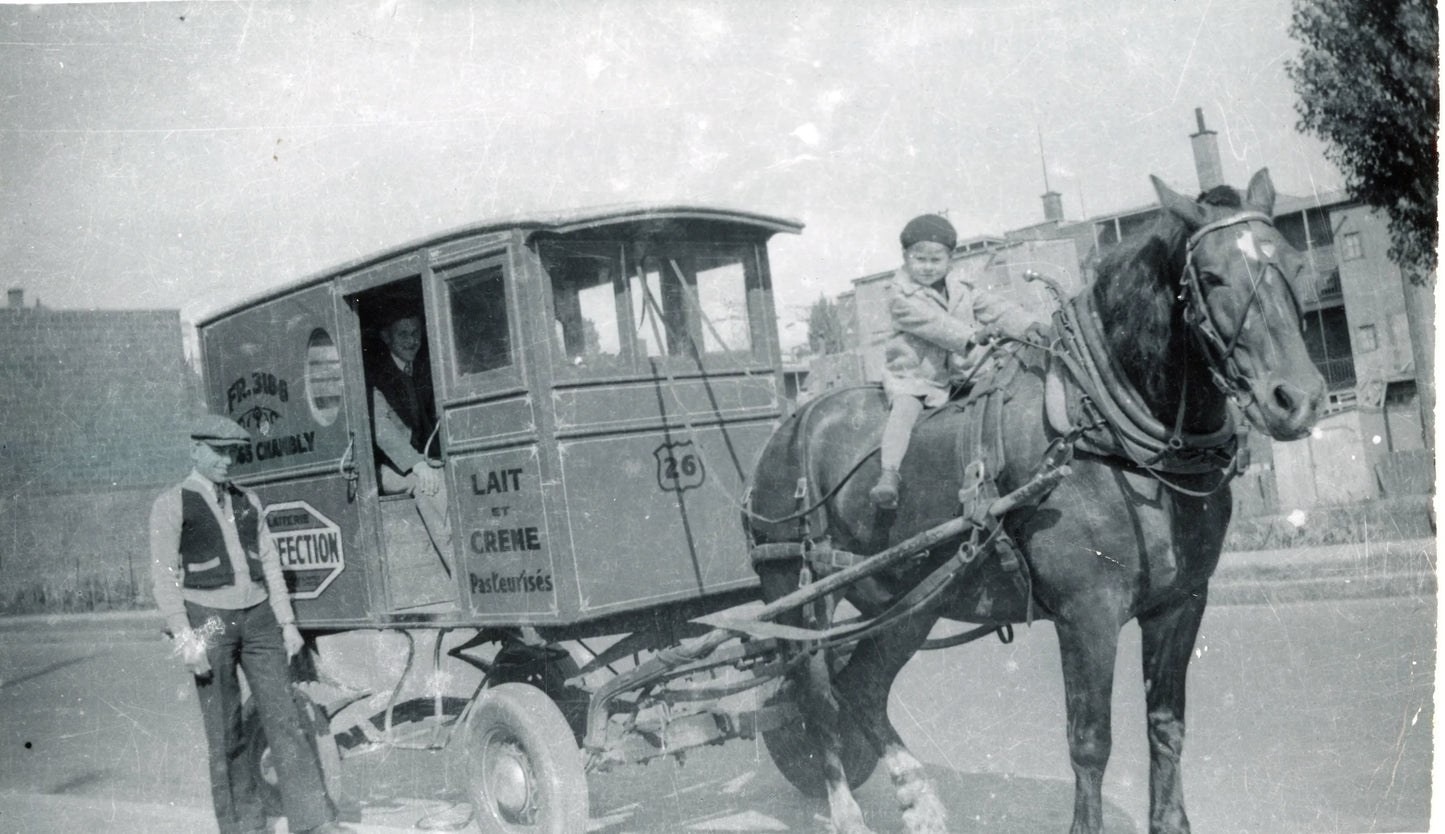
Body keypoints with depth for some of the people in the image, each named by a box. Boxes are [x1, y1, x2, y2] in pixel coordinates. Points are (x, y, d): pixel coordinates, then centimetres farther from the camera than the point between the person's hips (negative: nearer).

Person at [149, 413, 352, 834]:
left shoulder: (247, 501, 14)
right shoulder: (172, 504, -2)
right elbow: (164, 574, -7)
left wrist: (287, 621, 9)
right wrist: (183, 636, -15)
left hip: (258, 616, 4)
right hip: (208, 619, -4)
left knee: (284, 718, 0)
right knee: (225, 734, 1)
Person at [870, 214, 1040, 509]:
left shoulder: (962, 291, 11)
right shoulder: (901, 297, -8)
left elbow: (995, 307, 5)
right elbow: (931, 323, -21)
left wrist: (1029, 327, -9)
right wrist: (971, 337, -28)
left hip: (957, 373, 5)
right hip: (912, 376, -5)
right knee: (905, 407, -31)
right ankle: (889, 474, -38)